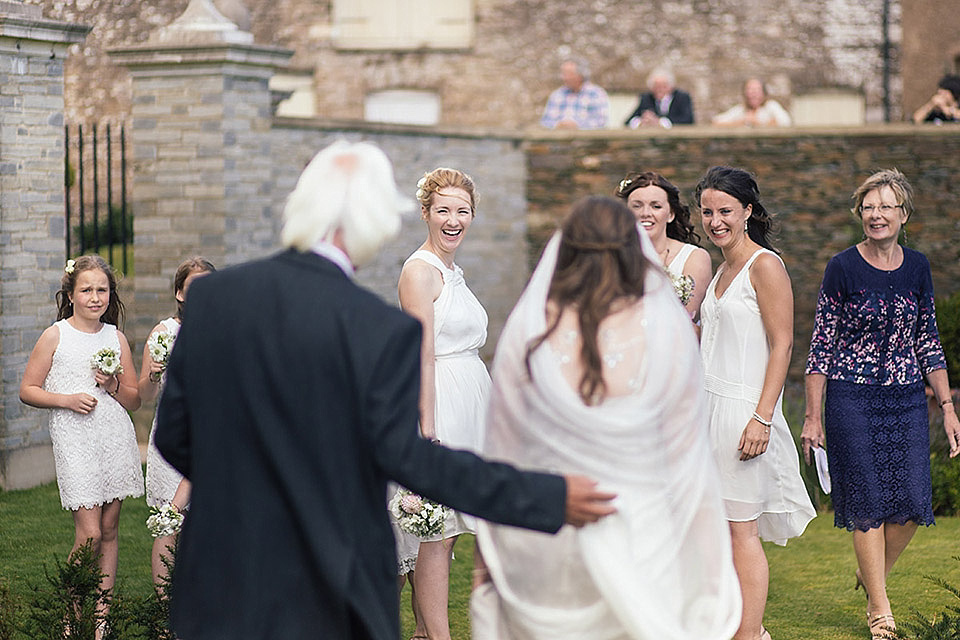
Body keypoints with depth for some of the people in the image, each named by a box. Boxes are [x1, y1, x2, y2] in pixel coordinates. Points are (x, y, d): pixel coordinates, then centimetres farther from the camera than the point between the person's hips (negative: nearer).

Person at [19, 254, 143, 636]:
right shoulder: (55, 337, 0)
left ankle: (102, 616, 13)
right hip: (74, 440, -4)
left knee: (109, 530, 6)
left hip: (116, 436, 4)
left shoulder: (116, 338, 9)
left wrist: (114, 387, -7)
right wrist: (66, 399, -13)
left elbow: (135, 400, 13)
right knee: (89, 533, -10)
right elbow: (27, 390, 1)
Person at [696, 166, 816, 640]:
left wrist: (761, 418, -20)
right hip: (711, 406, 8)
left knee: (741, 528, -6)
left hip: (743, 409, -8)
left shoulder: (764, 265, -10)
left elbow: (781, 345, -14)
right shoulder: (722, 269, 15)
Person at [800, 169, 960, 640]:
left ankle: (871, 574, 26)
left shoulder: (917, 267, 6)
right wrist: (813, 416, -6)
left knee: (912, 503, -1)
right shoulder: (843, 268, -5)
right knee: (868, 503, -2)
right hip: (852, 400, -4)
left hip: (907, 399, 4)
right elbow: (822, 343, -4)